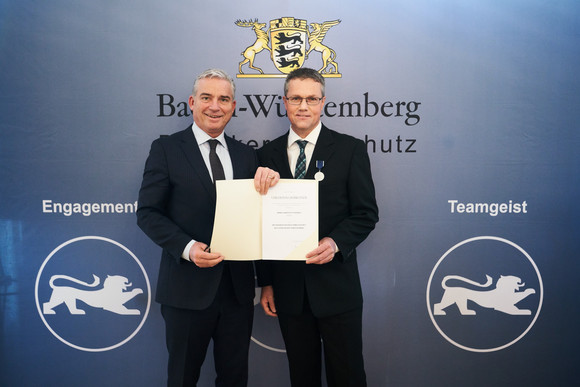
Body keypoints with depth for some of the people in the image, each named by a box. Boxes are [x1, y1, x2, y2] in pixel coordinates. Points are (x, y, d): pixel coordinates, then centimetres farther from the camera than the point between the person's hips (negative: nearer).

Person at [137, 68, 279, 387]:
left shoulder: (246, 155, 9)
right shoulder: (166, 149, -2)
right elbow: (147, 212, -6)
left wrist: (270, 181, -15)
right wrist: (186, 247, -21)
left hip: (238, 287, 4)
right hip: (188, 287, -3)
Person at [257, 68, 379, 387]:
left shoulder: (350, 150, -1)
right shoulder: (267, 155, 6)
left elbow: (367, 213, -2)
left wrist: (336, 241, -21)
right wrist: (265, 282, 6)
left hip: (336, 286, -2)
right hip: (288, 288, 3)